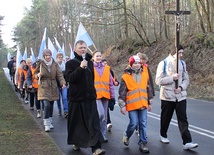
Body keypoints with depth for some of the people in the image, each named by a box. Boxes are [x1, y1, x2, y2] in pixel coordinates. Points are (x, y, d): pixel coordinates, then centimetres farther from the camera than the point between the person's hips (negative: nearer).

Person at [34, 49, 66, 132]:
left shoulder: (55, 64, 2)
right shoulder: (40, 64, -2)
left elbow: (59, 74, -4)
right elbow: (35, 74, 9)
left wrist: (63, 83, -21)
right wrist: (38, 75, -15)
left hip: (53, 88, 3)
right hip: (43, 88, -3)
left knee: (51, 106, 10)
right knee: (46, 105, -17)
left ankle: (50, 122, 26)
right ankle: (47, 124, -9)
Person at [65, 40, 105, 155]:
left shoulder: (90, 63, 12)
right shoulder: (70, 63, -4)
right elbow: (69, 78, -19)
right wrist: (80, 67, -25)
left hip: (90, 98, 3)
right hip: (76, 98, -3)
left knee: (93, 123, -7)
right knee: (76, 122, 8)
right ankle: (76, 142, 29)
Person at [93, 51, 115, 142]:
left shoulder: (106, 68, 11)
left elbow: (111, 83, 14)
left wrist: (112, 96, 11)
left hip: (105, 95, 4)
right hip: (95, 95, -4)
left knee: (104, 117, 8)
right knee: (101, 114, -18)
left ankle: (103, 135, 20)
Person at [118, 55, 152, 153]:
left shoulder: (145, 74, 8)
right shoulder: (126, 77, -4)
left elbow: (148, 89, 16)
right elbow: (122, 92, -3)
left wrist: (149, 103, 18)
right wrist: (122, 105, -6)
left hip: (143, 104, 4)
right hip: (132, 104, -4)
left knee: (143, 124, 4)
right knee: (134, 123, -5)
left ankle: (142, 143, 14)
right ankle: (126, 135, 24)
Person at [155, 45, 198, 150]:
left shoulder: (182, 64, 6)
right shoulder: (163, 64, -7)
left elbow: (186, 79, 8)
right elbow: (158, 80, -11)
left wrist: (181, 87, -11)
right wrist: (172, 78, -20)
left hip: (181, 96, 3)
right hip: (167, 96, -3)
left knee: (183, 119, -4)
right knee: (166, 117, 12)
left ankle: (187, 142, -6)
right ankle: (163, 135, 35)